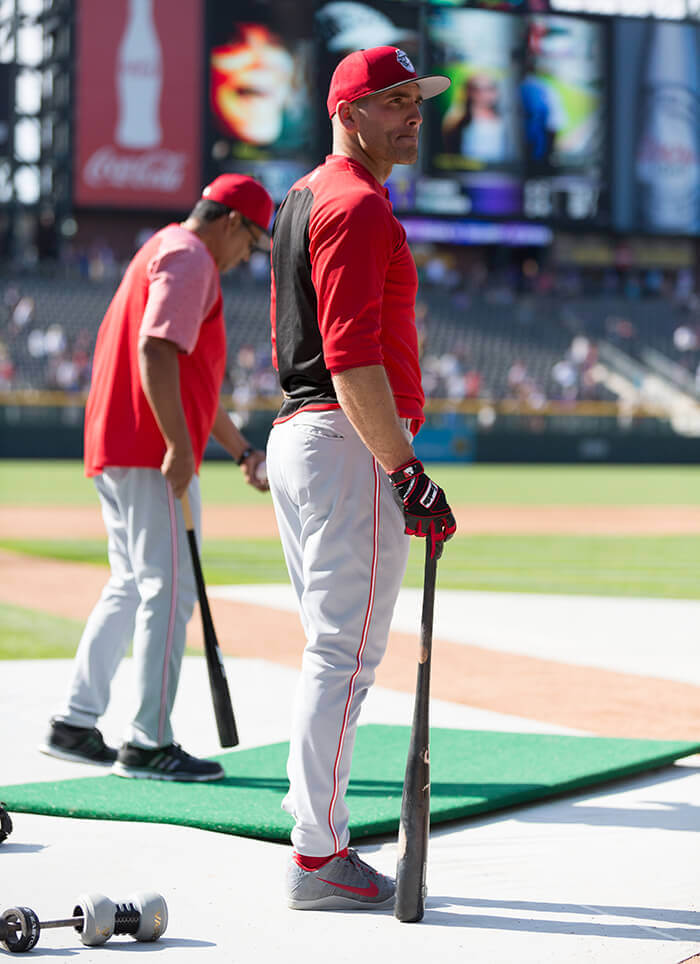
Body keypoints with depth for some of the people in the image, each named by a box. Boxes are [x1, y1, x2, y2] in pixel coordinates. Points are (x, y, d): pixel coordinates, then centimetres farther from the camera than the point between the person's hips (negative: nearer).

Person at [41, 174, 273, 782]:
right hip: (153, 455, -11)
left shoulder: (161, 252, 26)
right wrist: (179, 447, -25)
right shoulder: (191, 259, -8)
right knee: (170, 590, -8)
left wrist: (241, 448, 27)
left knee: (131, 588, 15)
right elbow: (155, 351, -22)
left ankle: (75, 726, 17)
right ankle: (149, 744, -7)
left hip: (114, 452, 11)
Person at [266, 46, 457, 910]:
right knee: (347, 654, -7)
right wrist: (407, 472, -24)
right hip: (350, 448, -11)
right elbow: (352, 358, -22)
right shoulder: (358, 207, -13)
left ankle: (321, 842, 20)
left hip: (294, 437, 11)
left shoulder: (302, 201, 19)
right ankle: (316, 861, -5)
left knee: (333, 653, 15)